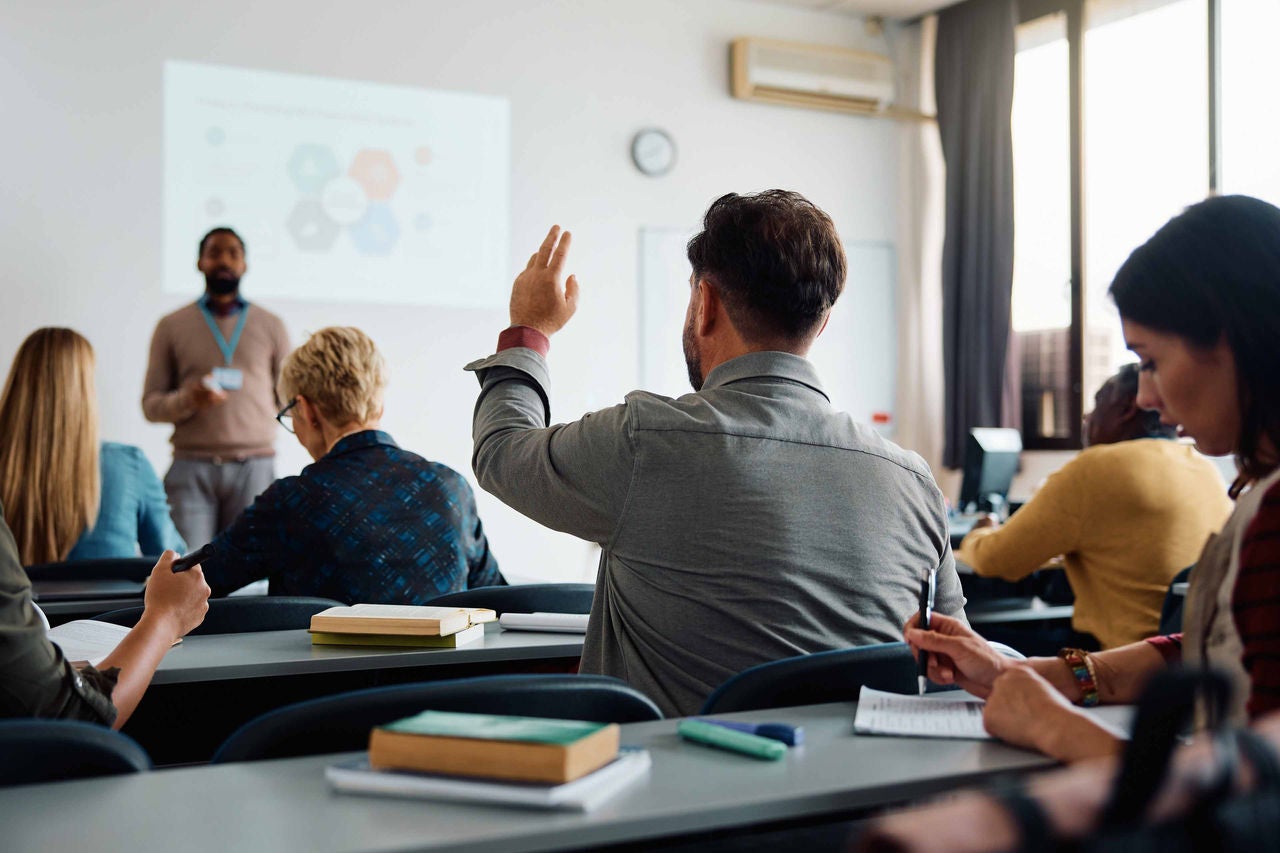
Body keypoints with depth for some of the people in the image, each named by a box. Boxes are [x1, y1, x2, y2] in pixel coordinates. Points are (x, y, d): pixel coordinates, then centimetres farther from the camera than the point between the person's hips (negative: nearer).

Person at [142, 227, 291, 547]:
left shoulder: (270, 326, 13)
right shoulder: (172, 326, 11)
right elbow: (151, 405, 8)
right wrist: (187, 400, -11)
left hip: (254, 466, 1)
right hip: (192, 466, 0)